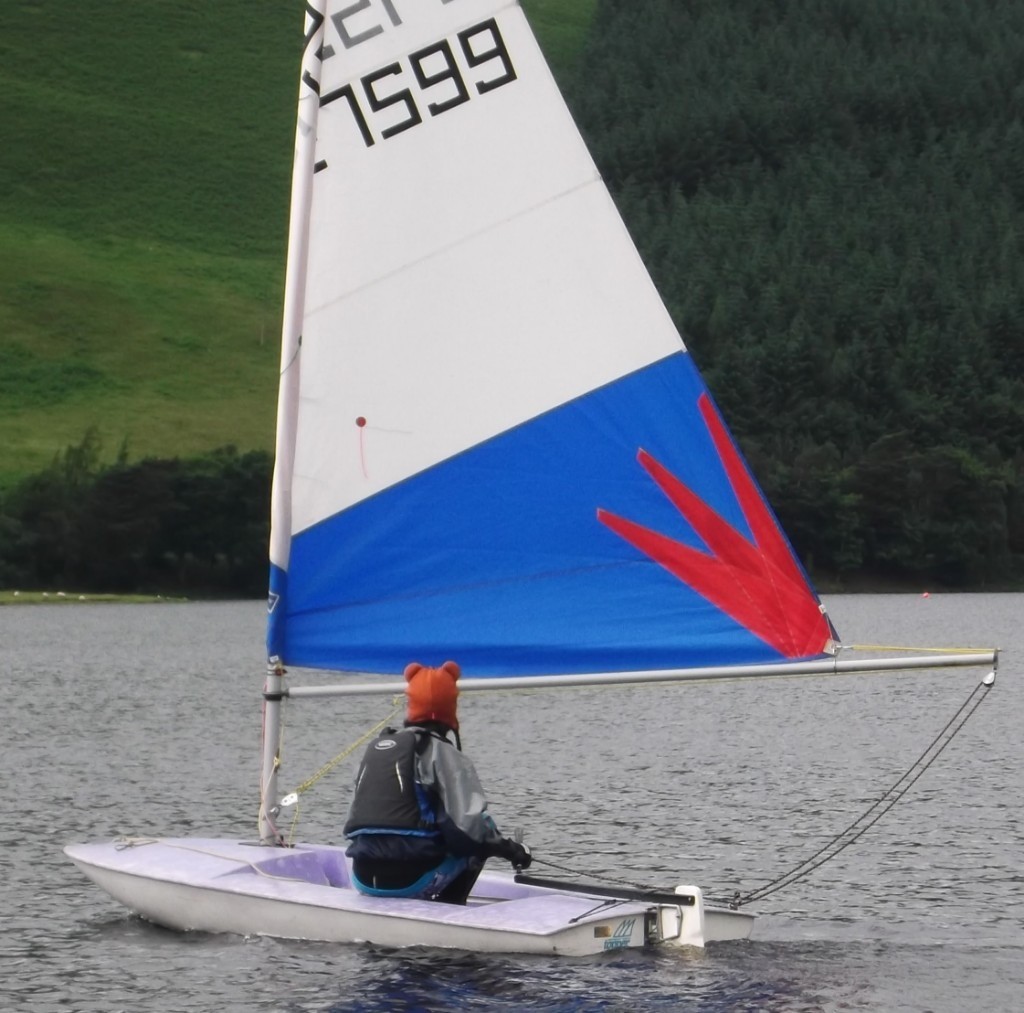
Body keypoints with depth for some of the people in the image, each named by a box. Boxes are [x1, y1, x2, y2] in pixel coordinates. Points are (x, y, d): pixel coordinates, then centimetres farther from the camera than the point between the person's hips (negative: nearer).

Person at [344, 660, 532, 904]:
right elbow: (470, 824, -13)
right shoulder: (443, 754, -3)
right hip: (409, 880, -5)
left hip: (363, 878, 5)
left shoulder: (376, 747, 15)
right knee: (480, 838, 17)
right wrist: (512, 849, 3)